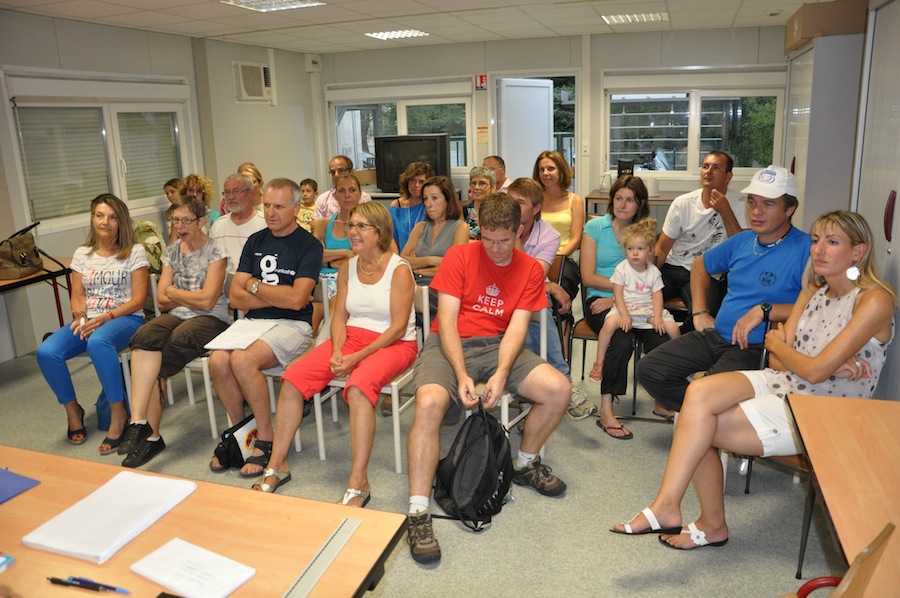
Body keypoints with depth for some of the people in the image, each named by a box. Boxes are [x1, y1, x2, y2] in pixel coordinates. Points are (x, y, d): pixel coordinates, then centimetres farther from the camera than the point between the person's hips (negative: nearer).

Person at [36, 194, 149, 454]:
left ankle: (118, 413, -26)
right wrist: (80, 318, -10)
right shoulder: (82, 254, 16)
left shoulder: (134, 252, 1)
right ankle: (72, 409, 2)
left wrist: (105, 318, -17)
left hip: (125, 318, -5)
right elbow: (77, 296, 13)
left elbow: (138, 299, -6)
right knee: (46, 352, -23)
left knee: (98, 342, -40)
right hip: (88, 322, 5)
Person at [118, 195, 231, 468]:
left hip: (211, 320, -5)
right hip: (177, 317, 5)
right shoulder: (172, 251, 16)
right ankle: (149, 434, -31)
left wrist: (174, 293, 1)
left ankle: (141, 425, -11)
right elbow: (162, 301, 11)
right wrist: (193, 298, -4)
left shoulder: (215, 251, -3)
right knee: (144, 337, -29)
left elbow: (208, 301, -12)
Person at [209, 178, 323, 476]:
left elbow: (296, 299, -16)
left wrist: (254, 286, -2)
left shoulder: (309, 245, -3)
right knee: (218, 360, -22)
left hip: (292, 325, -5)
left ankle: (266, 438, -8)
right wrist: (280, 297, -7)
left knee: (242, 360, -29)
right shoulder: (255, 241, 13)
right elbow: (235, 297, 6)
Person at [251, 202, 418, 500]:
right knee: (293, 378, -13)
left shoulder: (399, 269, -9)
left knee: (358, 387, -36)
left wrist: (357, 357, -19)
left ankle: (358, 482, -28)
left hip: (393, 344, -6)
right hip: (351, 337, 6)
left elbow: (398, 326, -14)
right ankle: (277, 465, -1)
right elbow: (339, 317, 8)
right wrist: (337, 351, -12)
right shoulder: (347, 269, 10)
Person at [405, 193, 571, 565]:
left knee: (559, 390, -17)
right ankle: (418, 514, -27)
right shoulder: (459, 257, -3)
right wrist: (462, 374, -24)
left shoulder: (530, 270, 5)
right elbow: (447, 320, -10)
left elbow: (517, 327, -5)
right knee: (429, 403, -33)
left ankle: (525, 464, 11)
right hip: (450, 345, -3)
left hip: (499, 345, 3)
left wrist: (501, 374, -23)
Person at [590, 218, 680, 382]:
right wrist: (625, 315, -21)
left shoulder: (654, 271, 4)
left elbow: (657, 296, 0)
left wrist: (657, 317, -15)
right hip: (625, 307, -3)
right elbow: (618, 294, -8)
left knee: (673, 328, -14)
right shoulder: (621, 269, -4)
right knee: (610, 323, -33)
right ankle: (599, 362, -19)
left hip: (648, 309, 3)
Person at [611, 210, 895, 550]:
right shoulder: (815, 290, 10)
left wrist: (777, 343, -1)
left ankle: (667, 506, -2)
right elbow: (777, 362, 4)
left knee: (698, 424, -20)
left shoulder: (875, 301, -13)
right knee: (699, 392, -21)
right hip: (786, 385, 7)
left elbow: (815, 371, -20)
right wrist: (831, 364, -13)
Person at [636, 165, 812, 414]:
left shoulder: (805, 249, -11)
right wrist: (699, 313, 16)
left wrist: (764, 311, -23)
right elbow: (700, 265, 28)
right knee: (649, 370, -4)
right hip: (715, 334, 7)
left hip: (754, 347, -7)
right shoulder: (742, 240, 12)